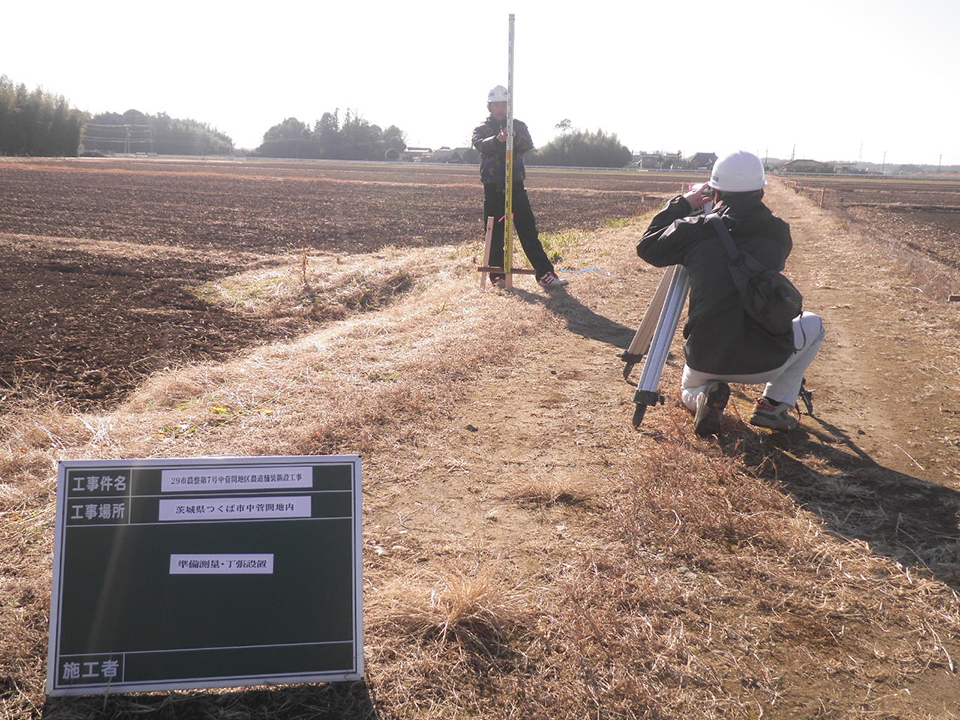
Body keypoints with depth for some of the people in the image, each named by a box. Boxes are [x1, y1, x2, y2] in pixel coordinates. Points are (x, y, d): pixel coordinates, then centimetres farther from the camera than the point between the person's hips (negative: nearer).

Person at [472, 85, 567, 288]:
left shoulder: (519, 126, 10)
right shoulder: (481, 129, 7)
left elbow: (528, 144, -10)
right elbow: (480, 145, -16)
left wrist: (514, 137, -33)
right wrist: (497, 139, -37)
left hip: (515, 186, 0)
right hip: (492, 188, 0)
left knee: (529, 230, -3)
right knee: (495, 234, 1)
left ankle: (545, 273, -4)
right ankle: (497, 275, 10)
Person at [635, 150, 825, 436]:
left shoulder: (695, 230, -8)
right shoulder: (778, 232, -1)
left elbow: (647, 247, 8)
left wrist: (681, 204, 16)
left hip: (705, 361, 1)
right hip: (766, 363, 0)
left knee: (690, 389, 36)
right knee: (813, 325, 30)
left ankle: (704, 396, -1)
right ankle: (775, 404, 14)